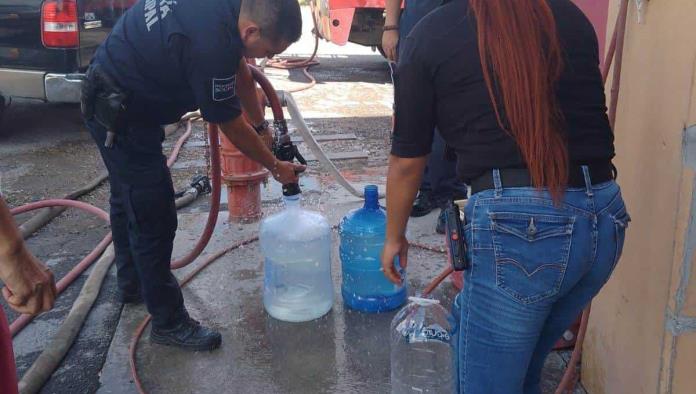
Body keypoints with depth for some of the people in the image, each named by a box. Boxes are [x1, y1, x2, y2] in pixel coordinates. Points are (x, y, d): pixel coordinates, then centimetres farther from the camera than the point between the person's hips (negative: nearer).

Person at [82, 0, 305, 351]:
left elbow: (240, 72, 10)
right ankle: (169, 322, 11)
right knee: (154, 217, -3)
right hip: (120, 115, -11)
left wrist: (262, 128, 17)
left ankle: (132, 283, 46)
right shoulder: (211, 45, -33)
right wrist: (276, 168, -5)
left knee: (128, 200, 25)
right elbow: (232, 127, -19)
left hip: (110, 96, 11)